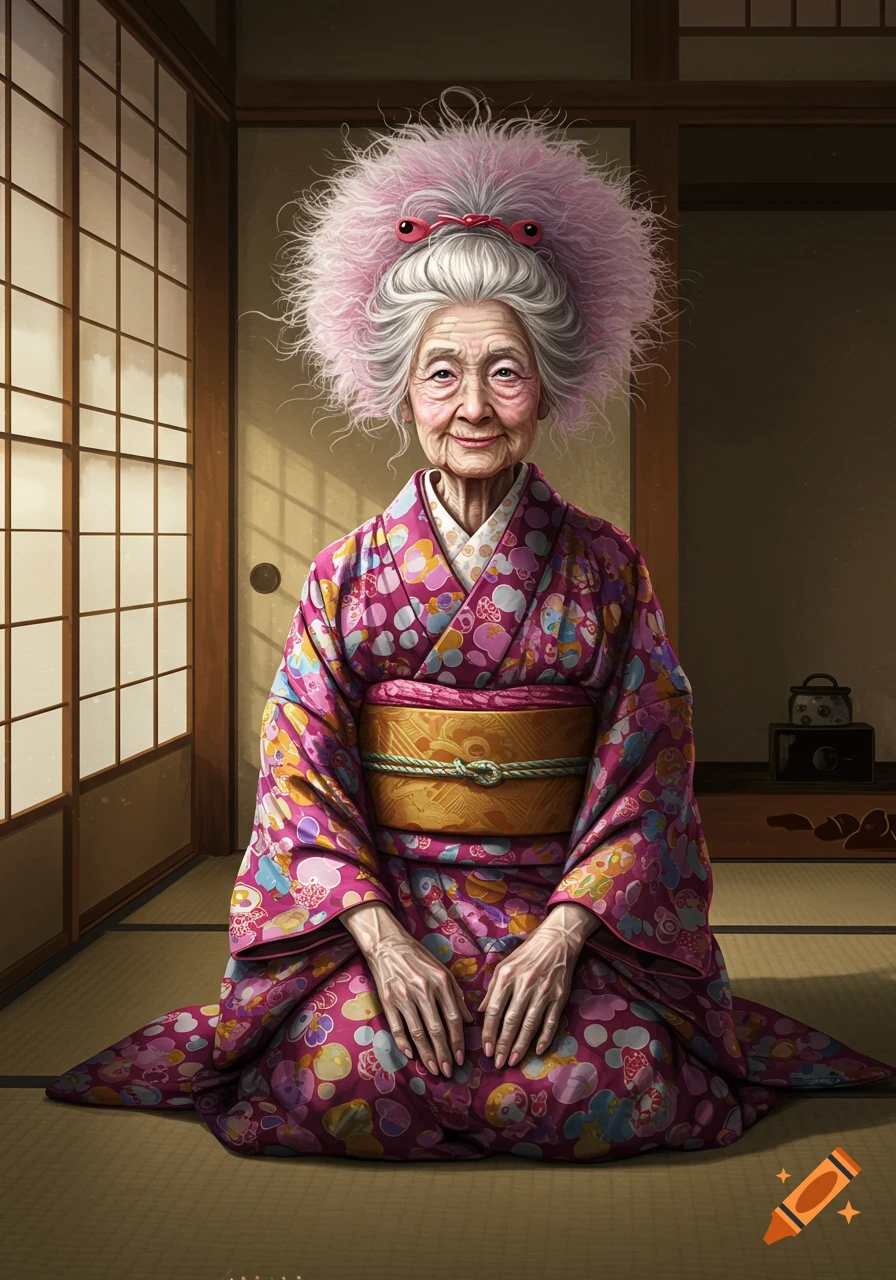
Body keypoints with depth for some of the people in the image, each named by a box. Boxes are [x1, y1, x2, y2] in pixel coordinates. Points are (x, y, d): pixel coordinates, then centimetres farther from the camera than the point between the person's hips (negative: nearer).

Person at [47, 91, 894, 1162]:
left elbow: (643, 772, -1)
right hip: (382, 907, 0)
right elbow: (304, 776, -2)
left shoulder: (605, 570, 3)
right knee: (347, 1081, -26)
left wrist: (560, 936, -15)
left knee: (614, 1089, -25)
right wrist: (385, 942, -15)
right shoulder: (348, 573, 3)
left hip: (564, 907, 0)